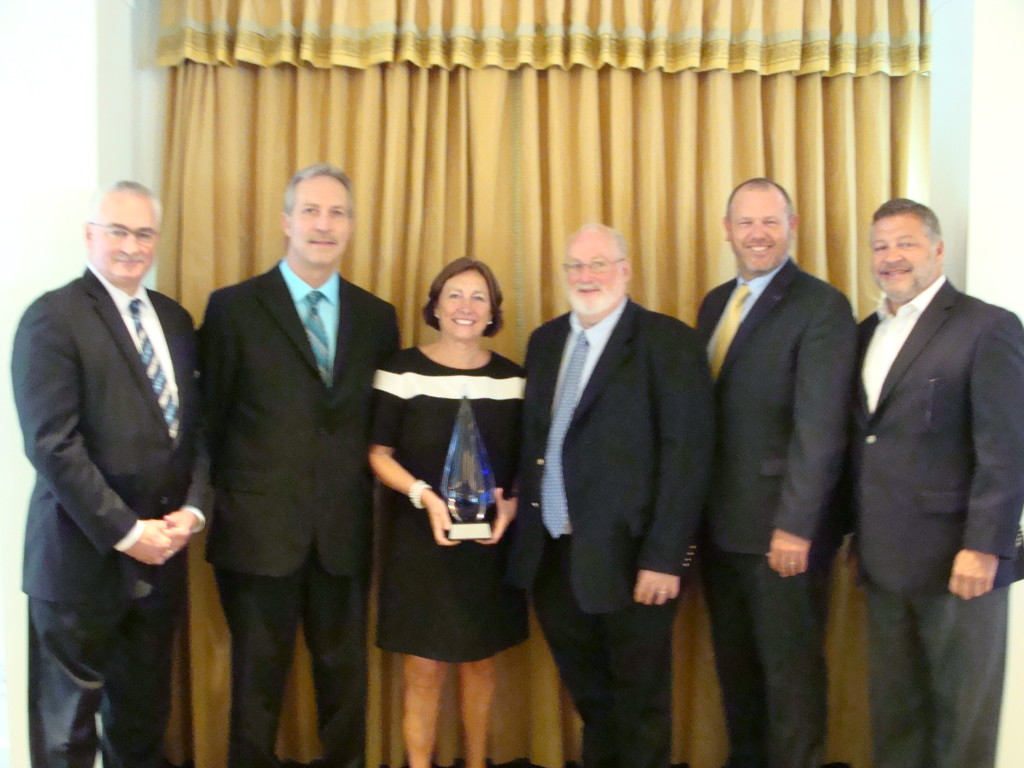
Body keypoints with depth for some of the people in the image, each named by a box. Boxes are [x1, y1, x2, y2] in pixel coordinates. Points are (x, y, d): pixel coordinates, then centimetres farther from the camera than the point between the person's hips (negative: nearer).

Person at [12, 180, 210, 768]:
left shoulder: (175, 319, 11)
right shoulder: (53, 317, -9)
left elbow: (197, 427, 10)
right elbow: (52, 445, -17)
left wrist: (192, 509, -5)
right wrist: (124, 531, -17)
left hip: (162, 551, 6)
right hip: (83, 556, -6)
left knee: (145, 718, 18)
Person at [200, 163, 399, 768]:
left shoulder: (377, 317, 8)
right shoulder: (234, 307, -1)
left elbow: (380, 421, 10)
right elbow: (213, 418, 0)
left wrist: (365, 491, 2)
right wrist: (227, 498, -2)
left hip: (345, 532, 3)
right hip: (259, 528, -2)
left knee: (345, 678, 13)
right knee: (258, 679, 10)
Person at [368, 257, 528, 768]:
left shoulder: (511, 377, 5)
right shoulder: (402, 370, -5)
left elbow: (525, 460, 10)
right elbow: (379, 453, -3)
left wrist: (511, 504, -9)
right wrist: (423, 495, -18)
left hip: (491, 541, 3)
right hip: (419, 539, -3)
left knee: (480, 663, 14)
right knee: (423, 668, 1)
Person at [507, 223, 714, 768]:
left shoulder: (668, 341, -8)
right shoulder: (545, 341, 11)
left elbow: (686, 454, -13)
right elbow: (532, 441, 13)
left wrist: (664, 556, -18)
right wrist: (525, 531, 6)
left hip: (627, 557, -5)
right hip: (551, 555, 6)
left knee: (639, 699, 10)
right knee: (587, 696, 20)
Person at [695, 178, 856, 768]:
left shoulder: (822, 306, -11)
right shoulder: (715, 303, 12)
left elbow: (820, 427, -17)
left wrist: (796, 527, -20)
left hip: (782, 531, -7)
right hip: (720, 525, 7)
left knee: (791, 669, 7)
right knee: (736, 666, 18)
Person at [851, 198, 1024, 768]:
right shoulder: (869, 333, 13)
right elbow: (865, 440, 12)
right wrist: (860, 537, 8)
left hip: (957, 559, -6)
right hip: (886, 560, 6)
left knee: (961, 717, 8)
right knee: (894, 710, 16)